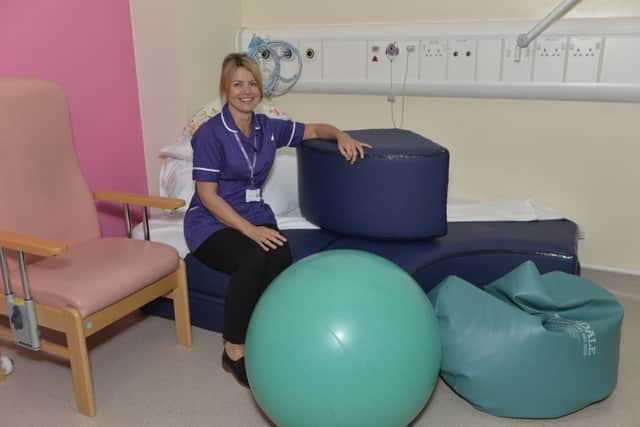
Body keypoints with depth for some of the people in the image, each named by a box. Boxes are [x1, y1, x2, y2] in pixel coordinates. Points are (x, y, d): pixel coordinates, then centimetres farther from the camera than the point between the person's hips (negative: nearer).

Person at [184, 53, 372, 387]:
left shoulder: (268, 128, 7)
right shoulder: (210, 133, -9)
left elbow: (315, 129, 19)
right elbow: (207, 194, -13)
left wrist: (341, 136, -4)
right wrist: (249, 230, -24)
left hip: (254, 213, 4)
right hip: (211, 223, -4)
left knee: (281, 257, -31)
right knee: (254, 258, -36)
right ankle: (234, 350, -17)